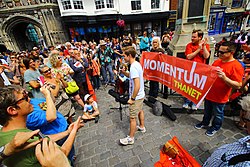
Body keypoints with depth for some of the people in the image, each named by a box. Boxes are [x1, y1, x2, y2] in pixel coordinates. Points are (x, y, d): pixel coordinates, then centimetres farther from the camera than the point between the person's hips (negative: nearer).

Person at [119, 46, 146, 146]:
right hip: (141, 94, 10)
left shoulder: (133, 67, -26)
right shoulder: (137, 64, 4)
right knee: (140, 111, 27)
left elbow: (137, 85, -31)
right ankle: (142, 127, 50)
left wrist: (132, 98, -23)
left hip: (136, 96, -10)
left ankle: (130, 138, 22)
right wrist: (123, 72, 2)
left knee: (132, 118, 4)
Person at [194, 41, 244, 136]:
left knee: (218, 114, 17)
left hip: (220, 97, -6)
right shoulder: (217, 61, 2)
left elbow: (238, 86, -21)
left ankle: (215, 127, 39)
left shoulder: (237, 66, -18)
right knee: (207, 111, 24)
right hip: (209, 94, 6)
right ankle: (205, 122, 44)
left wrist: (224, 77, -34)